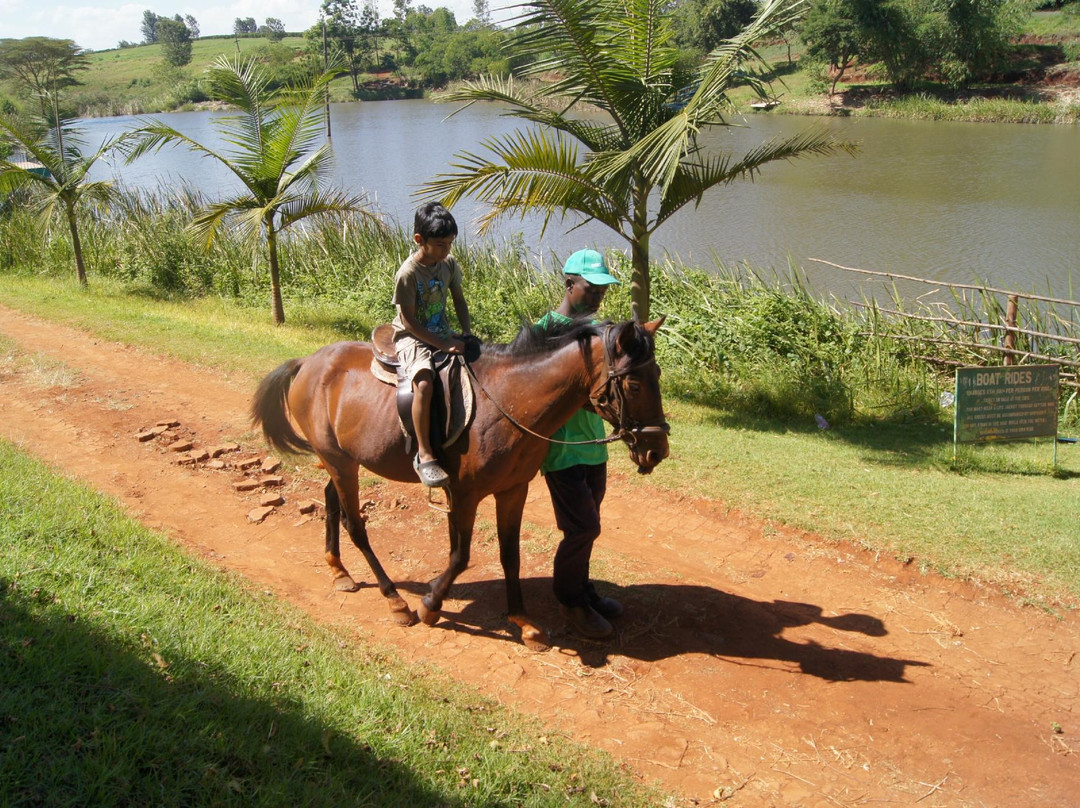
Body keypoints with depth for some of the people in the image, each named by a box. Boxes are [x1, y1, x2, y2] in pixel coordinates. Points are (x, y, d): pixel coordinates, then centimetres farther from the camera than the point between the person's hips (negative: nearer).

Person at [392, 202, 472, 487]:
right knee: (425, 383, -34)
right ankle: (424, 455, -27)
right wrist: (444, 345, -23)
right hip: (412, 338, -7)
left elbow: (458, 300, 12)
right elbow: (408, 320, -18)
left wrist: (466, 334, -3)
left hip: (443, 334, 7)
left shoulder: (449, 263, 0)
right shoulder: (408, 273, -19)